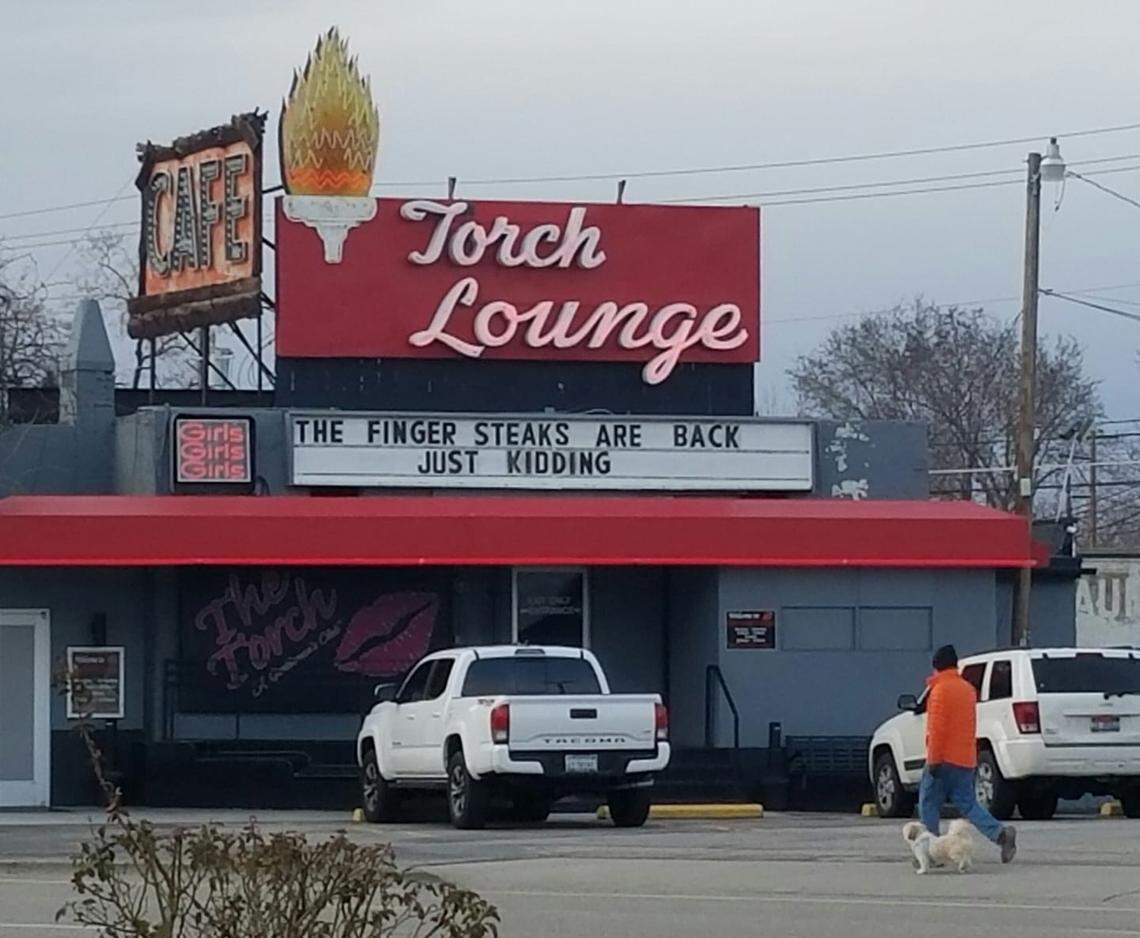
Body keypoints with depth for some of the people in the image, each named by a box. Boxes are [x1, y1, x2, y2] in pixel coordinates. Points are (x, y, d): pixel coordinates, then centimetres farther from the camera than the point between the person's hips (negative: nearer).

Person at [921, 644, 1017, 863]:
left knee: (929, 804, 4)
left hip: (945, 758, -7)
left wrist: (933, 759, -16)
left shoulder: (940, 689, -10)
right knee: (967, 804, 7)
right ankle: (1000, 833, -13)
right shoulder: (968, 689, 15)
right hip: (966, 759, 7)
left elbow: (937, 727, -16)